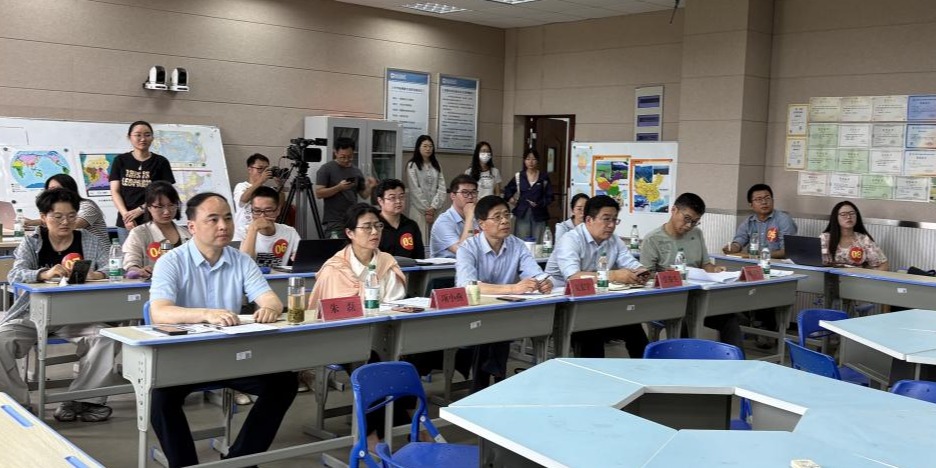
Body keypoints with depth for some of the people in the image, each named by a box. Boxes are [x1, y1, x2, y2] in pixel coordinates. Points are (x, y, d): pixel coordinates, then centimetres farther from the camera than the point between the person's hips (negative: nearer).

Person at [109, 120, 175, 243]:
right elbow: (115, 192, 6)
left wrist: (140, 209, -11)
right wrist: (126, 215, -9)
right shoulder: (120, 161, 11)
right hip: (125, 223, 2)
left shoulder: (161, 162, 6)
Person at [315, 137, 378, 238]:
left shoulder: (356, 171, 11)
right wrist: (339, 187, -23)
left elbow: (364, 195, 13)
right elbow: (319, 193, -10)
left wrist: (370, 187, -9)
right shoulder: (326, 169, -3)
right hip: (334, 222, -5)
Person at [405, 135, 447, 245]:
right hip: (418, 209, -4)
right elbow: (415, 189, -6)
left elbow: (441, 187, 4)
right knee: (420, 240, -7)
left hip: (434, 209, 4)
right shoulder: (412, 165, 0)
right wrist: (426, 209, -9)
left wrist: (433, 207, -8)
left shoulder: (436, 165, 13)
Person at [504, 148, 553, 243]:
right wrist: (510, 198, 6)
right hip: (522, 214, 1)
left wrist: (539, 204, -12)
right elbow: (508, 190, 23)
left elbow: (549, 196, 1)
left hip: (539, 215, -1)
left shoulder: (544, 177, 3)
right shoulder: (519, 176, 9)